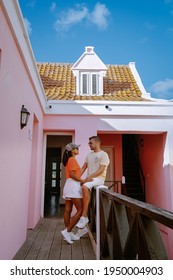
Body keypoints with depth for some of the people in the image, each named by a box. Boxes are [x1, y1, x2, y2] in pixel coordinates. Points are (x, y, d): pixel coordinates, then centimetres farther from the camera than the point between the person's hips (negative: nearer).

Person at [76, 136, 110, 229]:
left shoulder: (103, 154, -5)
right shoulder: (89, 155, 17)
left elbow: (101, 170, -15)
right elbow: (83, 168, 14)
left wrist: (90, 176, -24)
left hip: (99, 178, -8)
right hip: (89, 178, 8)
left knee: (84, 187, -34)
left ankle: (84, 216, -28)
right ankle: (79, 212, 4)